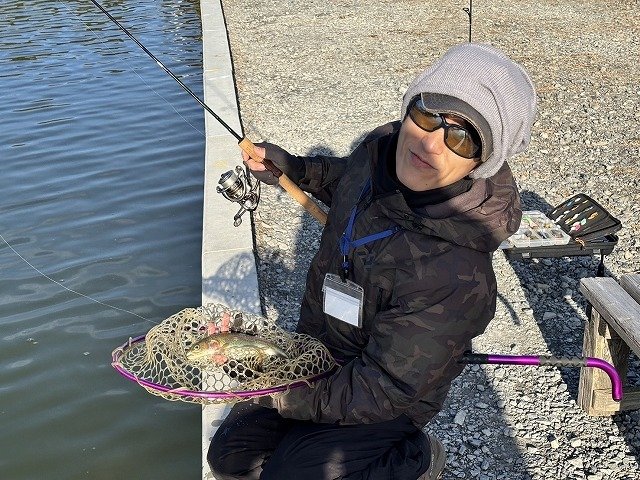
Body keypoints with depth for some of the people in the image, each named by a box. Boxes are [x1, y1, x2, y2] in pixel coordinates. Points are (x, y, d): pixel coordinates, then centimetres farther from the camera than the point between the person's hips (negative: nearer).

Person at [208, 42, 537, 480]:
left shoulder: (454, 276, -39)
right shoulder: (382, 149, -16)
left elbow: (380, 393, -29)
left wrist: (279, 397, -24)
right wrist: (293, 169, 0)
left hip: (383, 406, -7)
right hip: (317, 352, 8)